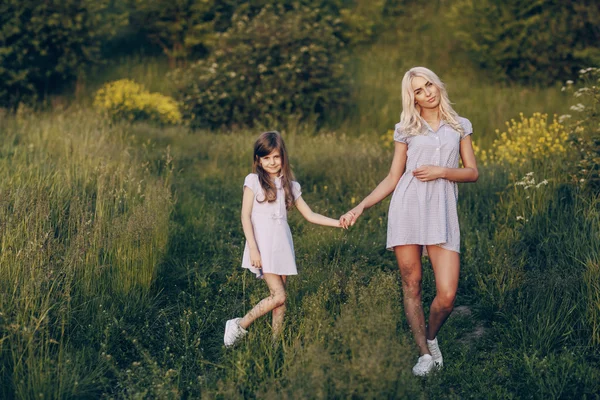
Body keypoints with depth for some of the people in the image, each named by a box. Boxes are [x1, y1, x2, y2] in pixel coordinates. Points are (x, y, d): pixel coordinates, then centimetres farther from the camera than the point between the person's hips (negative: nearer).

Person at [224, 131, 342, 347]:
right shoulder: (253, 181, -1)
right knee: (278, 296, -13)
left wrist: (337, 223, 2)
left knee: (280, 299, 3)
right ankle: (239, 326, 1)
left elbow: (310, 215, 14)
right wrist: (253, 249, -13)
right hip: (263, 246, -5)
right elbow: (245, 216, -5)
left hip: (282, 245, 5)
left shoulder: (290, 185, 12)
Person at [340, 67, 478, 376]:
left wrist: (441, 171, -8)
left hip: (442, 213, 0)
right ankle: (425, 354, 12)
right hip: (407, 208, 0)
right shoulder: (406, 130, 10)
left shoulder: (460, 127, 13)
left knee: (447, 295, -8)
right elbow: (392, 179, 11)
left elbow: (472, 173, 10)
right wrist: (360, 208, 2)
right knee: (411, 285, 1)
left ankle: (431, 337, 21)